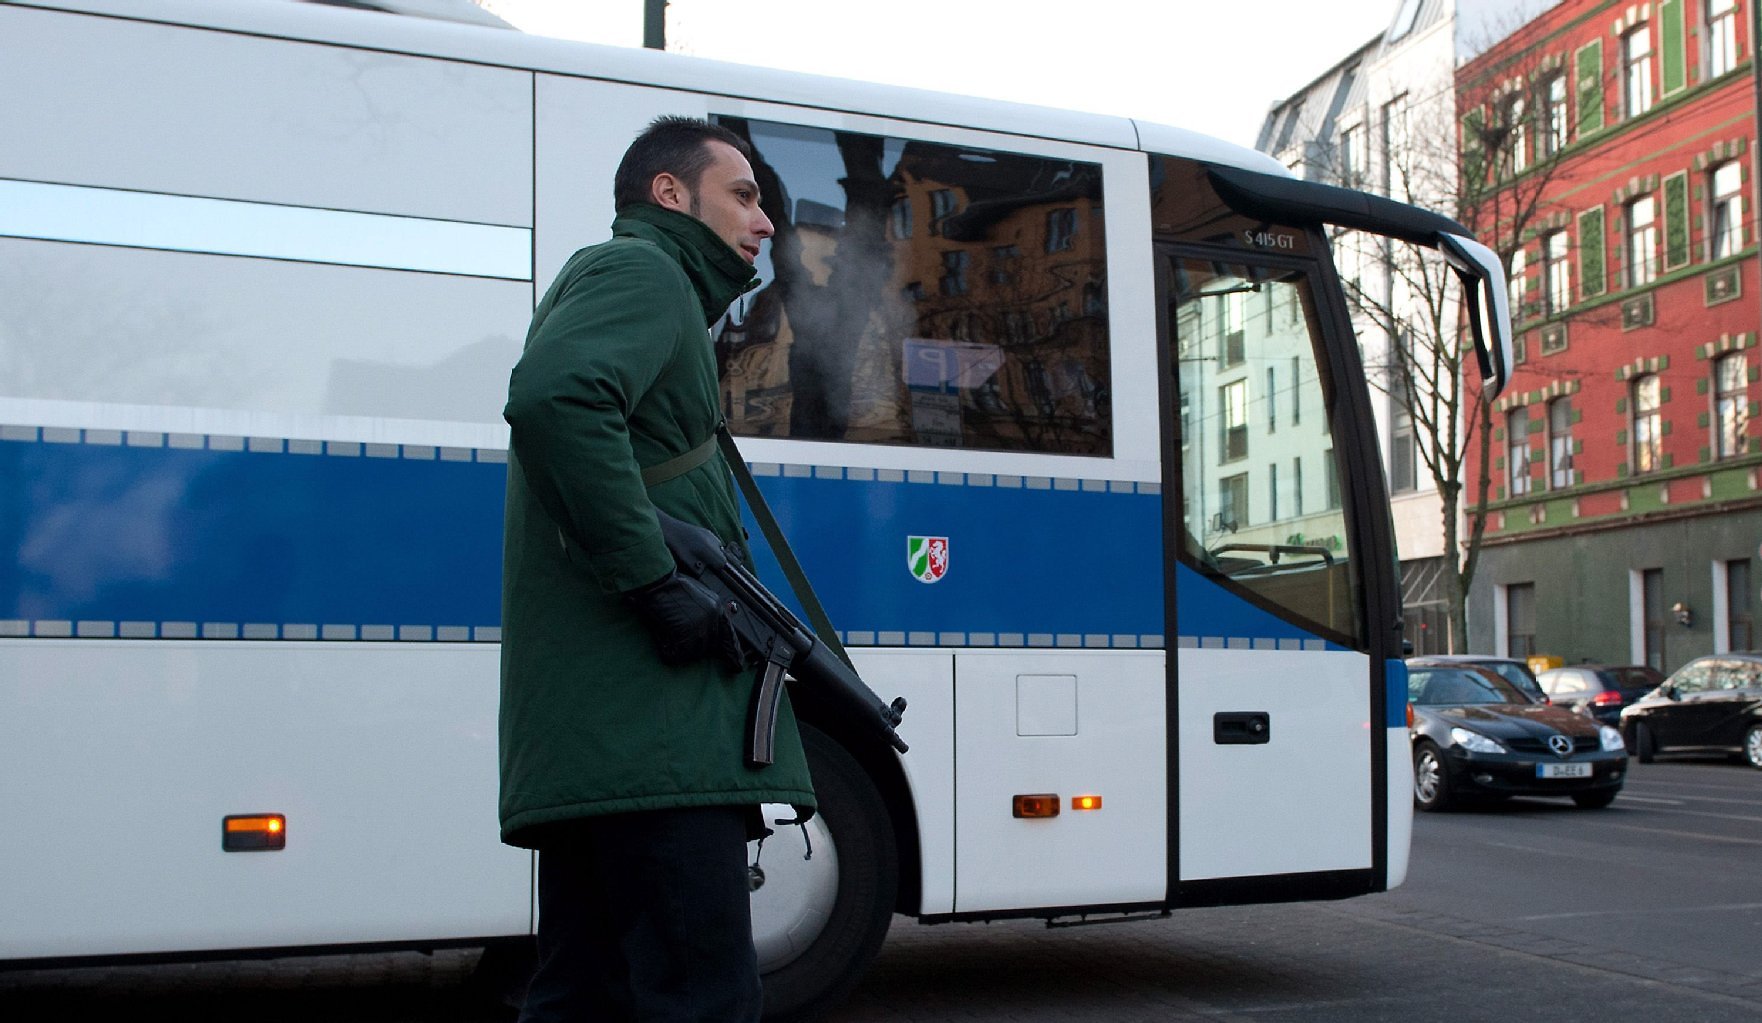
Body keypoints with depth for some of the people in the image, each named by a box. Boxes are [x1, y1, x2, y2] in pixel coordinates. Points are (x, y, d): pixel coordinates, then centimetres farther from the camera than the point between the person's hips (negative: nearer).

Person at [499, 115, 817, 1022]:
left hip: (594, 732, 10)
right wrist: (657, 585, -21)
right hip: (646, 726, -10)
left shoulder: (618, 282, 30)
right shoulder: (642, 273, -1)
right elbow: (554, 397, -23)